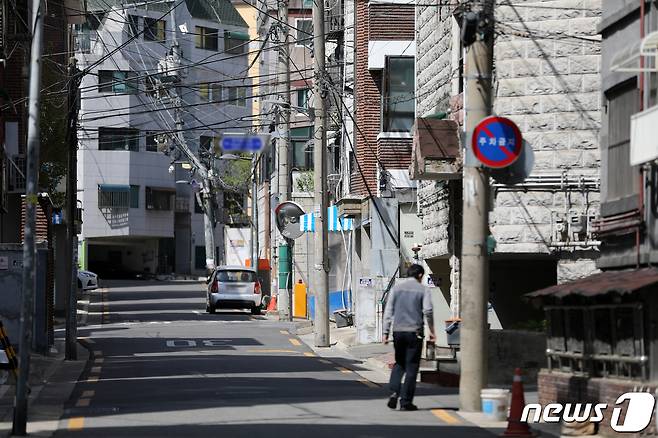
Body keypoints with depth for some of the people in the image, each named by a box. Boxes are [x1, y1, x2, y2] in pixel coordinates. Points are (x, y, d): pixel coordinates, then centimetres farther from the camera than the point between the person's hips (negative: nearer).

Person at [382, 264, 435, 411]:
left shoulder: (397, 288, 8)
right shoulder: (423, 290, 0)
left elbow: (388, 311, 5)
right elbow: (428, 311, -10)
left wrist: (386, 332, 6)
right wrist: (432, 331, 0)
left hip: (398, 331, 3)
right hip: (414, 331, -3)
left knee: (399, 363, 19)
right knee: (411, 366, 3)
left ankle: (394, 392, -3)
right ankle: (405, 401, 1)